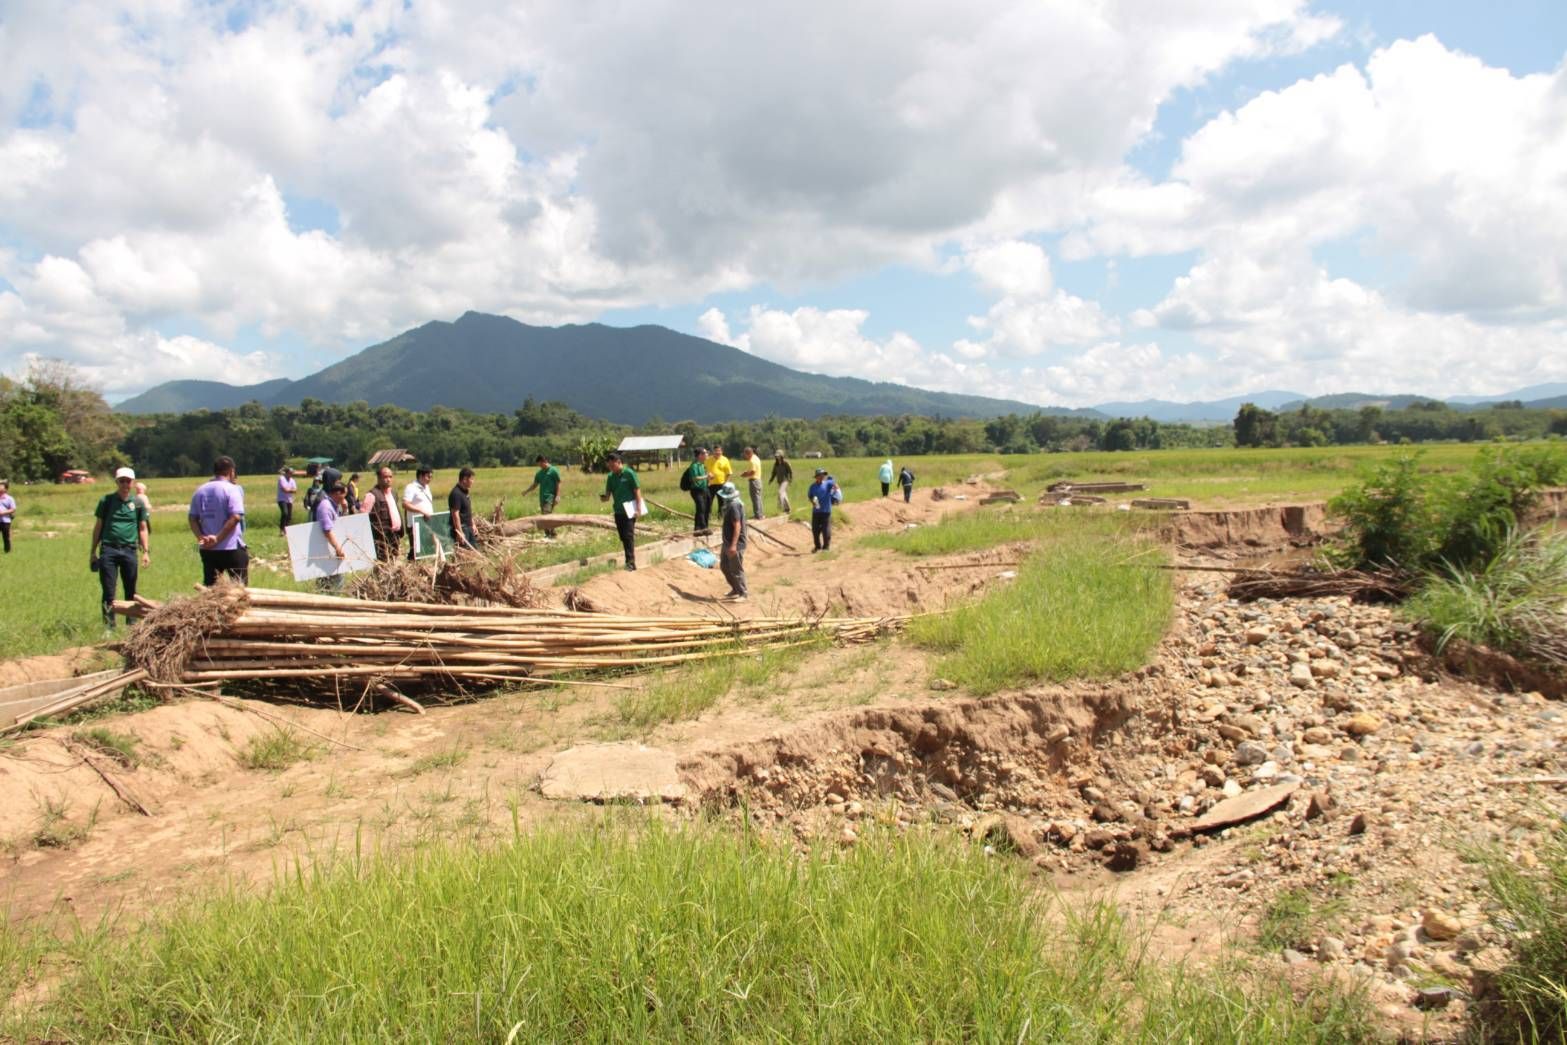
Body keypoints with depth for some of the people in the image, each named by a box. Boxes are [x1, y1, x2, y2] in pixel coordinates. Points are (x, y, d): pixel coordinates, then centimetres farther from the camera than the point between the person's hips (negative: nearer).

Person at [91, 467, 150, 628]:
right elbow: (98, 526, 9)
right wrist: (93, 551, 7)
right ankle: (109, 626, 1)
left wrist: (146, 551, 3)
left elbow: (143, 529, 11)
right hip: (108, 549, -1)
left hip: (129, 550, 1)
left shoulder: (138, 503, 8)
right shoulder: (106, 500, 4)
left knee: (131, 591, 8)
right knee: (108, 592, -3)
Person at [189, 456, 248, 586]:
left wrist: (200, 537, -5)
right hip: (232, 548, -5)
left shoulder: (200, 490, 9)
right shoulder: (233, 489, -9)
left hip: (207, 550, 6)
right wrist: (218, 538, -18)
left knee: (209, 589, 10)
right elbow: (235, 517, -20)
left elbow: (193, 518, 6)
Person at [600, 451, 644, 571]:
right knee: (623, 537, 10)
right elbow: (608, 494, 10)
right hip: (618, 511, 6)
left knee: (629, 536, -12)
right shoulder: (610, 477, 7)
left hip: (629, 510, -6)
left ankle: (631, 562, -12)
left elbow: (637, 491, -8)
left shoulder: (629, 473, -8)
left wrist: (639, 509, -14)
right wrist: (604, 497, -14)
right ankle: (629, 561, 19)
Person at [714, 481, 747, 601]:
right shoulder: (729, 505, 10)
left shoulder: (734, 506, -21)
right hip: (727, 543, 11)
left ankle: (743, 594, 11)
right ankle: (735, 589, 32)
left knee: (736, 570, -1)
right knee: (724, 566, 19)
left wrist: (733, 545, -28)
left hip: (735, 544, -11)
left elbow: (737, 527, -26)